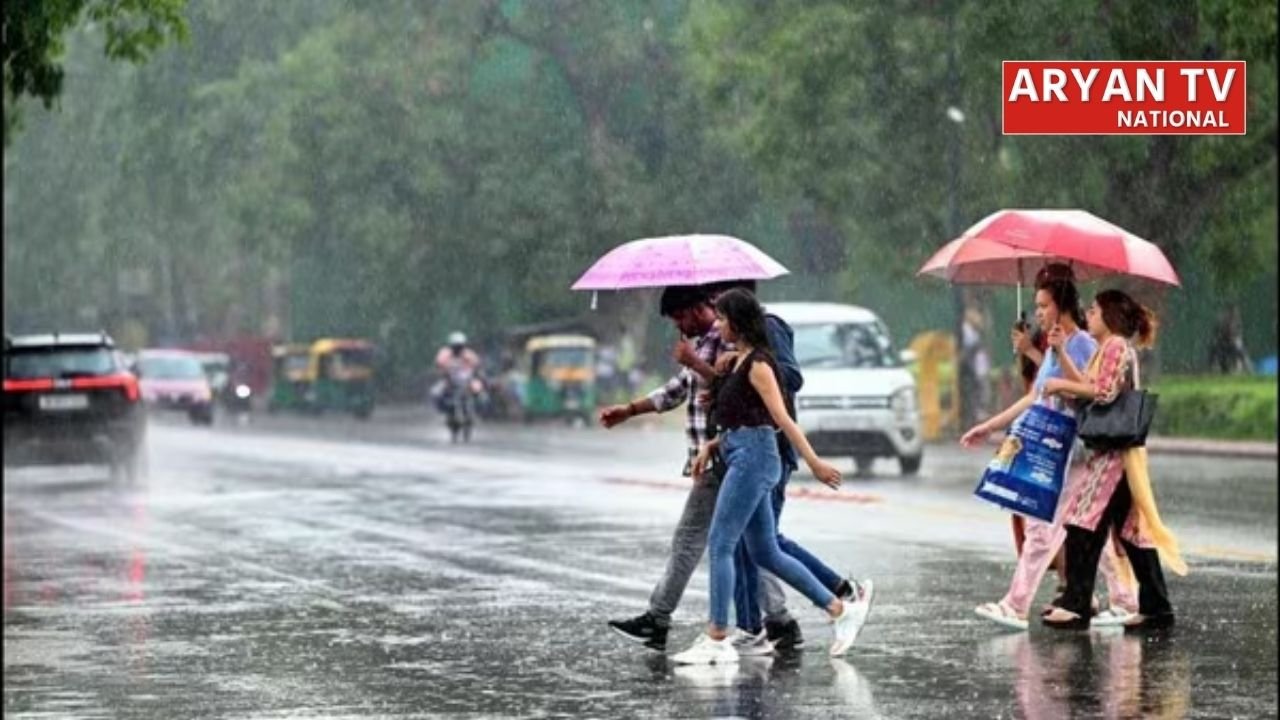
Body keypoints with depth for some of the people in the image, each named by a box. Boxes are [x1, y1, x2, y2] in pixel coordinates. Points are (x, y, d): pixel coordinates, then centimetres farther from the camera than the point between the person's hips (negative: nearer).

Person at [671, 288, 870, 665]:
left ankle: (717, 640, -5)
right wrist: (712, 445, 11)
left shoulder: (757, 363, -12)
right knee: (767, 554, 11)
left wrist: (814, 462, -19)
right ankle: (842, 610, 14)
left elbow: (782, 418, -17)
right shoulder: (740, 361, 16)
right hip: (741, 456, 10)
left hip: (753, 457, -10)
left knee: (720, 546, -8)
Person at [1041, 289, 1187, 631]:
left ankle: (1076, 605, -12)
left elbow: (1104, 391, -19)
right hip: (1110, 448, 10)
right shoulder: (1107, 349, 22)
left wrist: (1061, 384, -10)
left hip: (1116, 450, -10)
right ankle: (1156, 607, 6)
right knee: (1130, 528, 7)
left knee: (1085, 524, -11)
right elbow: (1087, 387, 17)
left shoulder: (1116, 346, -9)